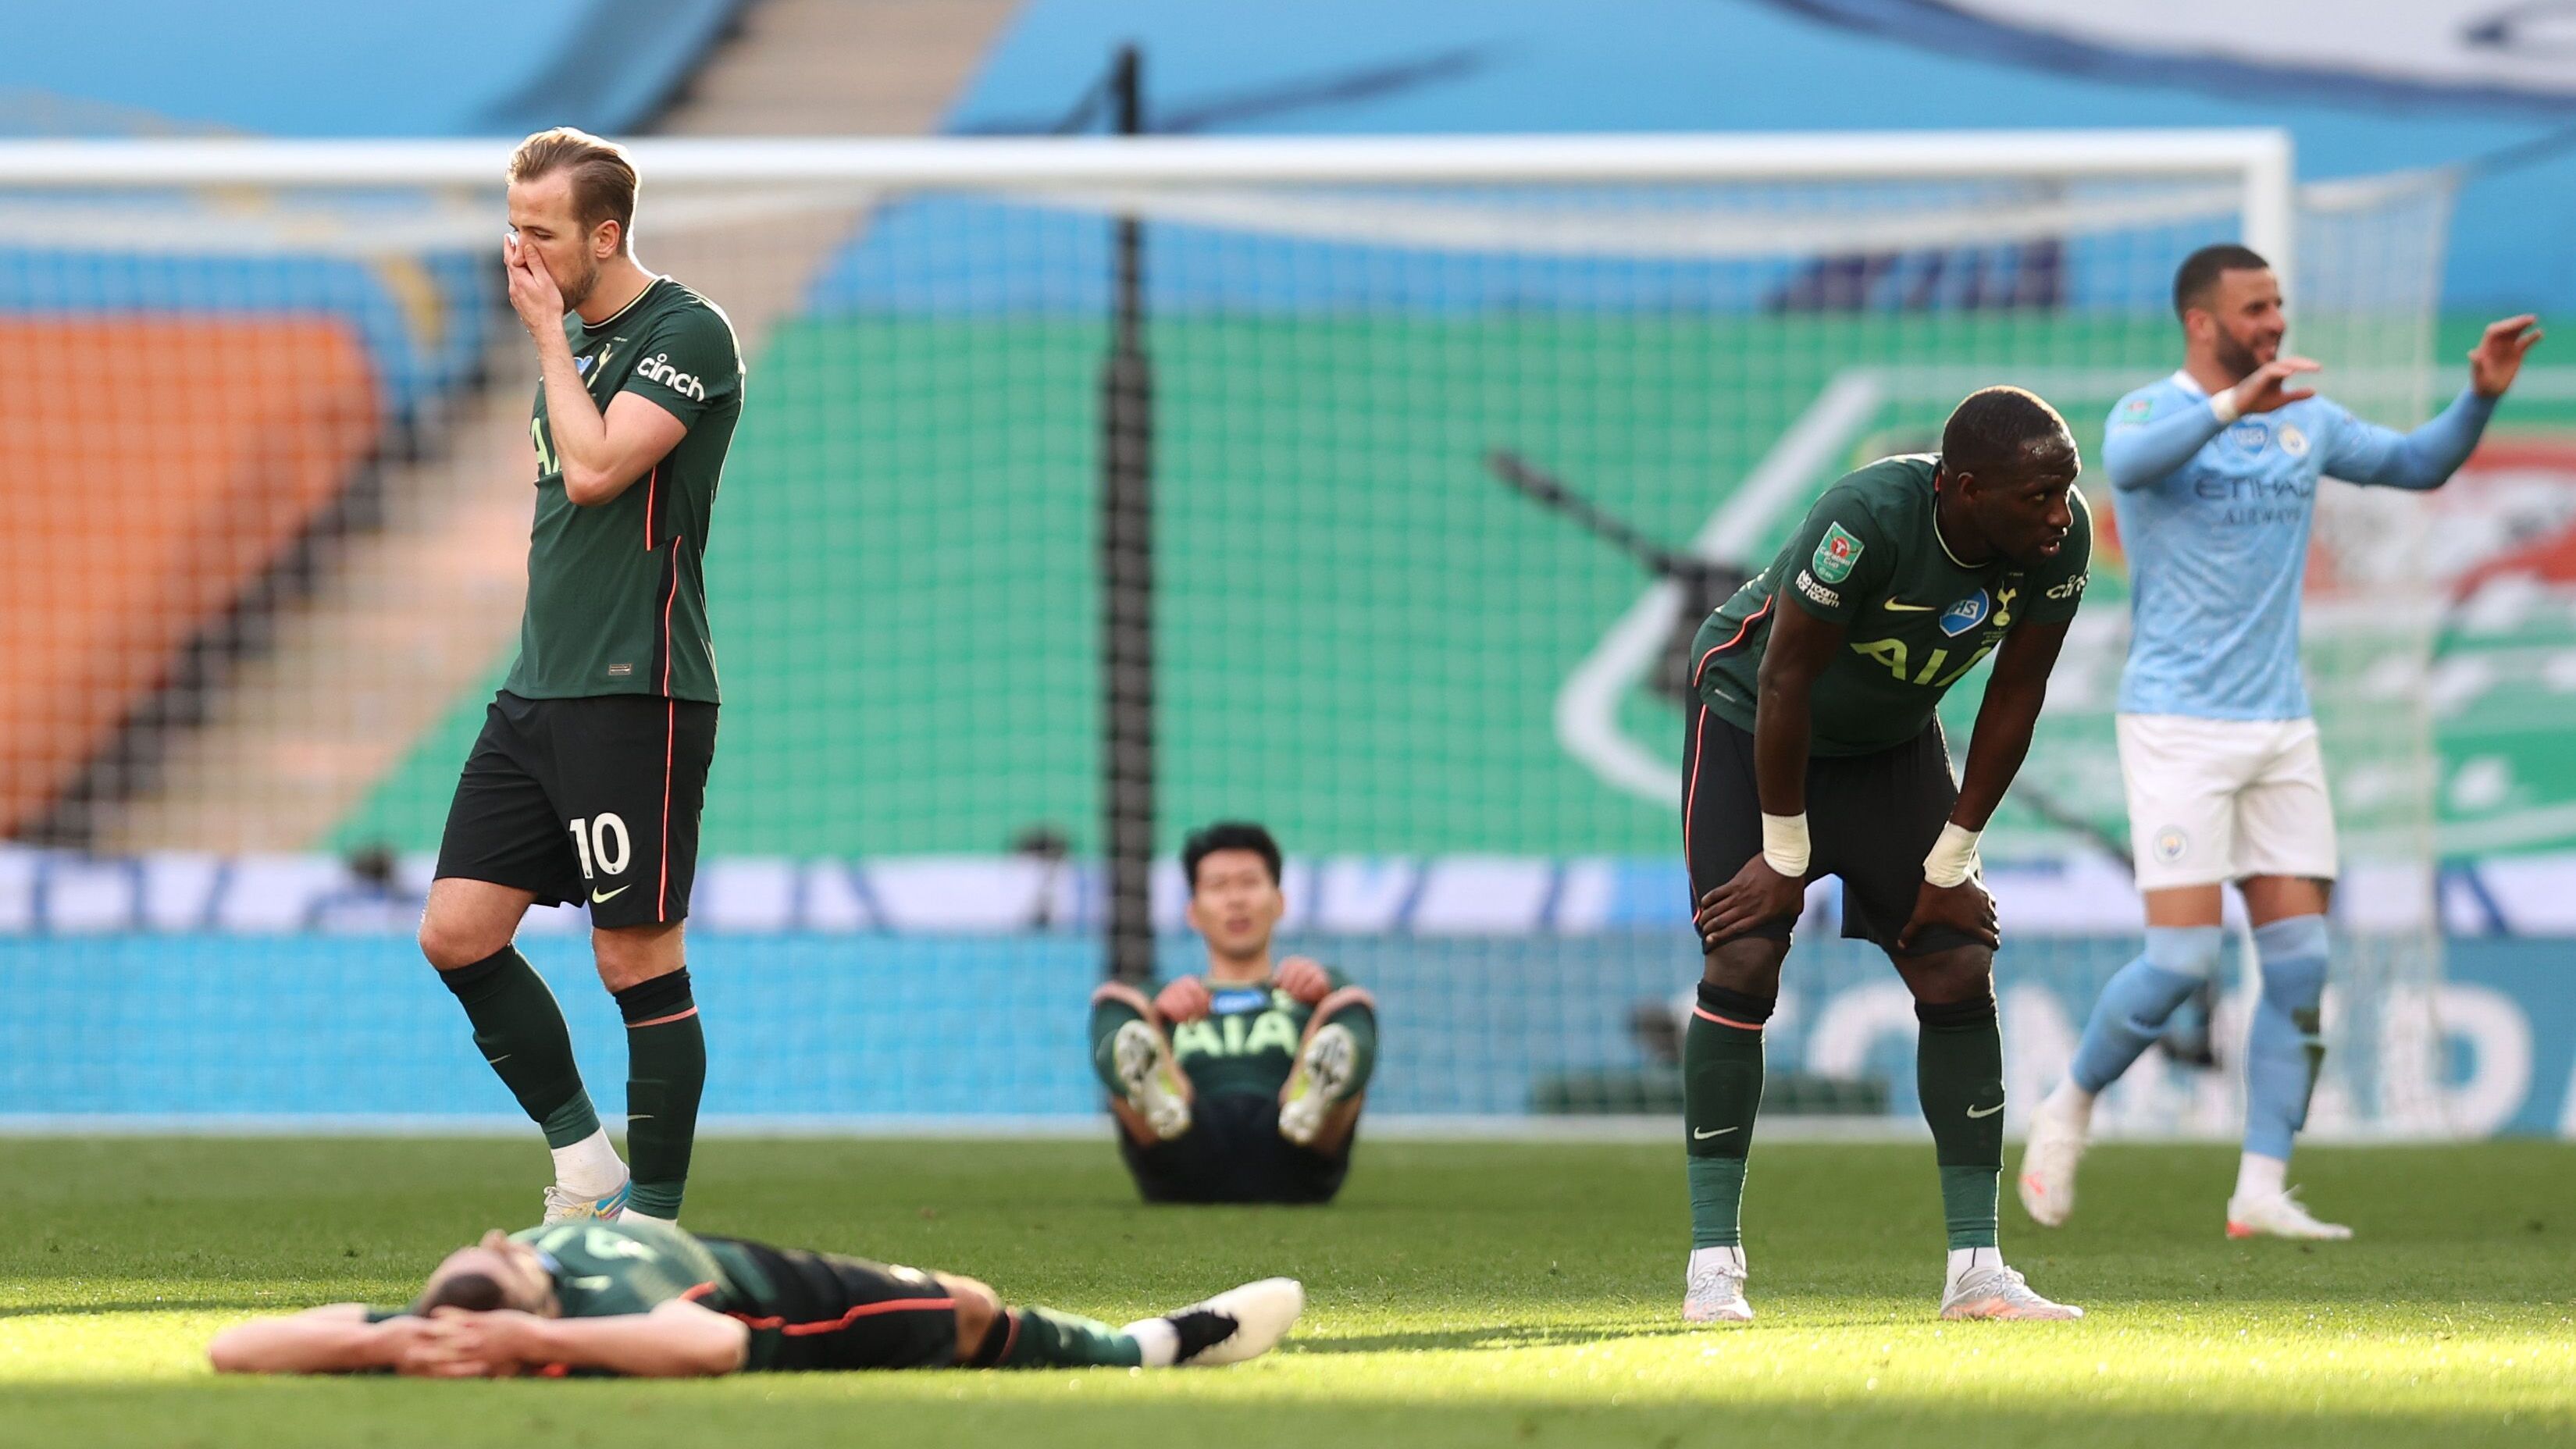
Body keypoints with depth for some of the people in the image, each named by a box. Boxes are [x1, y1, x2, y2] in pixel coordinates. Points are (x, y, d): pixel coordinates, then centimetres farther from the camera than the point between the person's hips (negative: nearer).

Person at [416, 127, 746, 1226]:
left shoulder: (688, 333, -10)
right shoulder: (574, 337, 17)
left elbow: (596, 468, -20)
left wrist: (548, 333, -9)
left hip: (633, 695, -9)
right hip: (539, 686, 9)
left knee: (638, 961, -5)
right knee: (457, 932, 2)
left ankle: (652, 1223, 1)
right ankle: (585, 1163, 13)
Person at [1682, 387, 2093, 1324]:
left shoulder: (2061, 537, -21)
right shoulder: (1869, 519, -37)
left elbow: (2014, 700, -8)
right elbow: (1784, 684, -27)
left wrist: (1952, 860, -5)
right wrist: (1785, 855, -18)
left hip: (1891, 743, 5)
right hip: (1753, 725, -5)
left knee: (1959, 973, -5)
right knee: (1743, 962, -16)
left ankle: (1975, 1268, -2)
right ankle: (1713, 1263, -10)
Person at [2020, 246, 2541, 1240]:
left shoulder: (2304, 422, 11)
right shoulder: (2148, 413, -7)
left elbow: (2418, 464, 20)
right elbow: (2130, 462, -31)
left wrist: (2481, 394, 1)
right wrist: (2233, 405, -47)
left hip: (2280, 729, 6)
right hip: (2177, 728, -6)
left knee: (2301, 964, -3)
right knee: (2183, 960, -11)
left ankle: (2261, 1192, 0)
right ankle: (2070, 1109, 14)